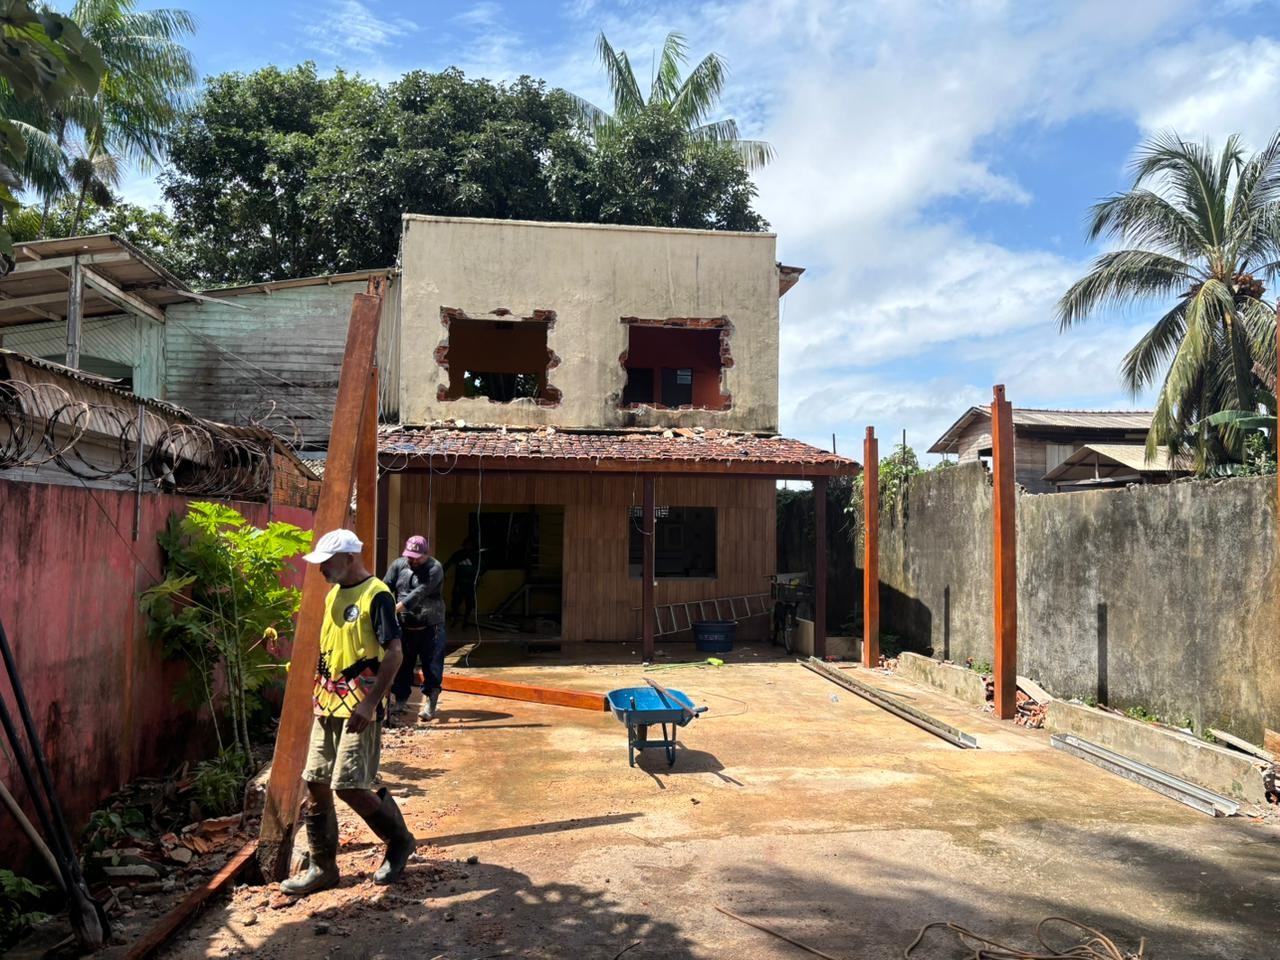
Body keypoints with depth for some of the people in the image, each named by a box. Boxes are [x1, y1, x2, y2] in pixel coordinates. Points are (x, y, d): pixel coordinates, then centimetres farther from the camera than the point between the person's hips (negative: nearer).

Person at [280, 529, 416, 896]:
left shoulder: (376, 595, -13)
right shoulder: (333, 595, 13)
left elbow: (394, 653, -18)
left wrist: (371, 704, -22)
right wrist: (319, 695, 16)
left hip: (358, 710, -8)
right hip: (327, 707, 9)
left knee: (349, 786, -8)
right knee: (316, 786, 8)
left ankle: (400, 841, 15)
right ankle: (322, 868, 21)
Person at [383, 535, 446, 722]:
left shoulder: (435, 568, -12)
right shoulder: (398, 564, 5)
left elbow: (420, 593, -23)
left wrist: (396, 608, -31)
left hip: (430, 626, -4)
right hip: (404, 626, 4)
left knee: (432, 666, -2)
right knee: (401, 664, 11)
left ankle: (429, 703, 8)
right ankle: (400, 700, 25)